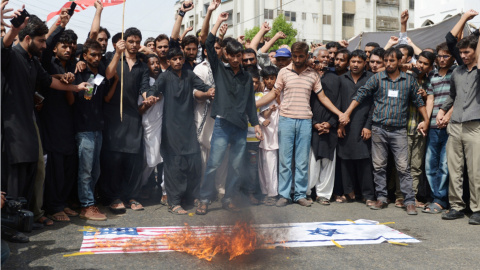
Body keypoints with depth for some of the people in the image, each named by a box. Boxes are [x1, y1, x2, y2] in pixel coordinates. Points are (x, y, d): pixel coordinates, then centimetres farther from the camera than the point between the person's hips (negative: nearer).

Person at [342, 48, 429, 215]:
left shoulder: (409, 80, 7)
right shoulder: (377, 78, 5)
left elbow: (418, 101, 15)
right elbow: (360, 95, 3)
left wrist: (426, 120, 10)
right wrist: (346, 113, -3)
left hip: (399, 130, -1)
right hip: (379, 129, 1)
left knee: (403, 167, -5)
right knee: (379, 166, 6)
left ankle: (410, 202, 1)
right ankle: (381, 198, 16)